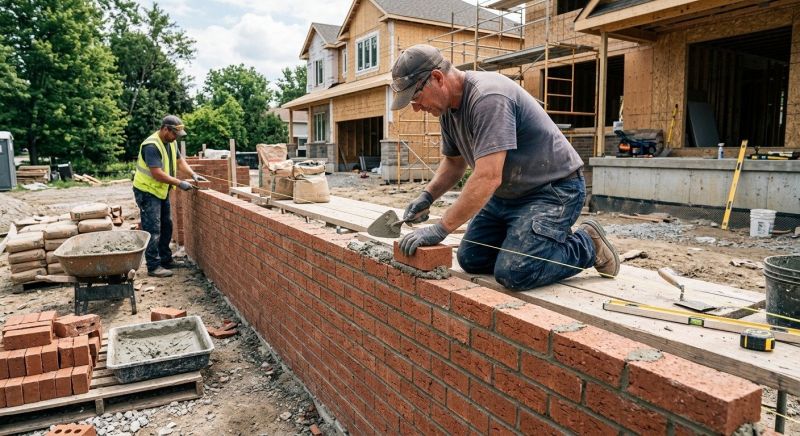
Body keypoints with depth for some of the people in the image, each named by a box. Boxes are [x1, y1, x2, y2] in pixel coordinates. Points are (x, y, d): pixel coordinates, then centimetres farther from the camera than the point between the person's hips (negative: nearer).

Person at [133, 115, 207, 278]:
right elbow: (157, 174, -29)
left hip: (162, 191, 9)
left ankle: (165, 259, 26)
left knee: (166, 226, 14)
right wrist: (180, 183, -25)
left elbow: (180, 160, 15)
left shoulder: (170, 142, 4)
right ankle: (153, 266, -3)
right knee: (153, 230, -8)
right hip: (147, 191, -9)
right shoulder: (152, 146, -25)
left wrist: (193, 174, 0)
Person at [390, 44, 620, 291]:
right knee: (470, 259, 3)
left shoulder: (488, 97, -27)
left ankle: (587, 245, 3)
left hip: (553, 188, -9)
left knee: (513, 273, -21)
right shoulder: (448, 107, 2)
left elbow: (488, 177, -34)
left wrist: (440, 229, -32)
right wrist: (427, 196, -3)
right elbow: (454, 162, 15)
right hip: (507, 194, 9)